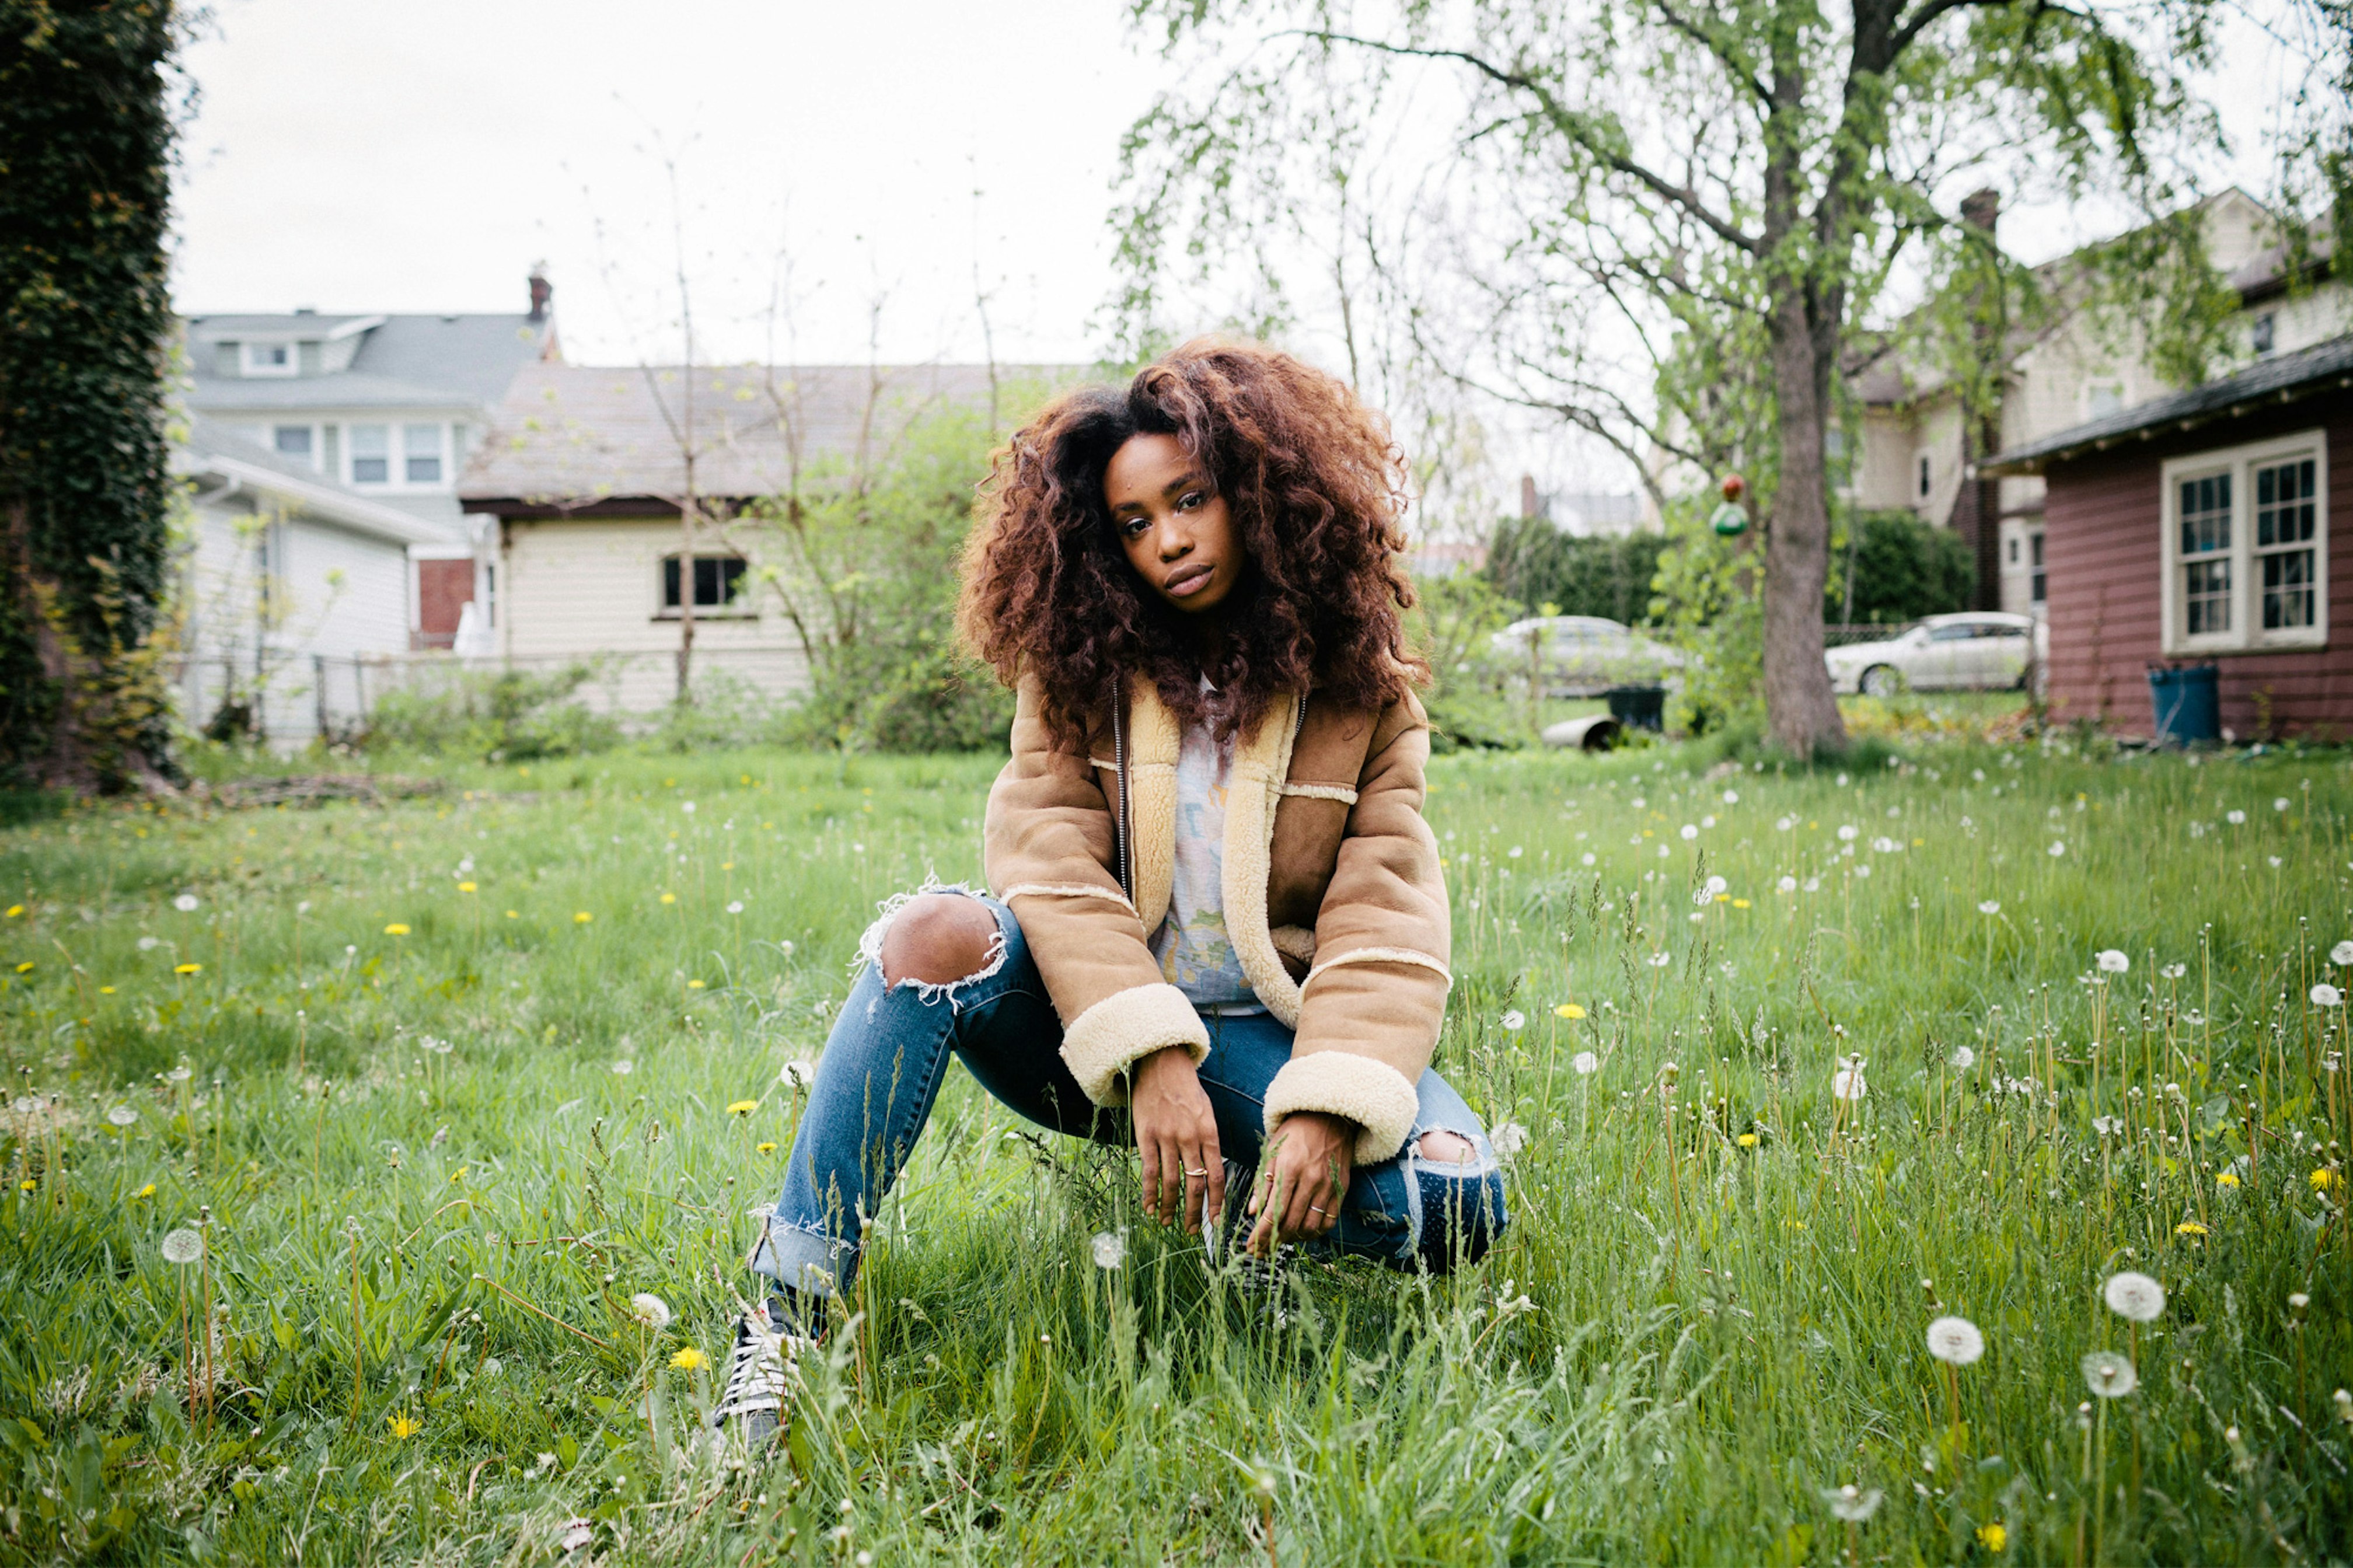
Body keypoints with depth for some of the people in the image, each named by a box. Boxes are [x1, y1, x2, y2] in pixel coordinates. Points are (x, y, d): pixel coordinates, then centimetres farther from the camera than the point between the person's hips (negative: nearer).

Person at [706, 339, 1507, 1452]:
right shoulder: (1082, 661, 3)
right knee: (936, 934, -31)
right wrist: (1149, 1060, -29)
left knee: (1458, 1200, -28)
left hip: (1264, 1033, 0)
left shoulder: (1362, 682, 1)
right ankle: (784, 1317, -26)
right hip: (1089, 1027, 1)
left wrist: (1329, 1107, -27)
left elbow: (1385, 915, -9)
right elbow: (1049, 855, -13)